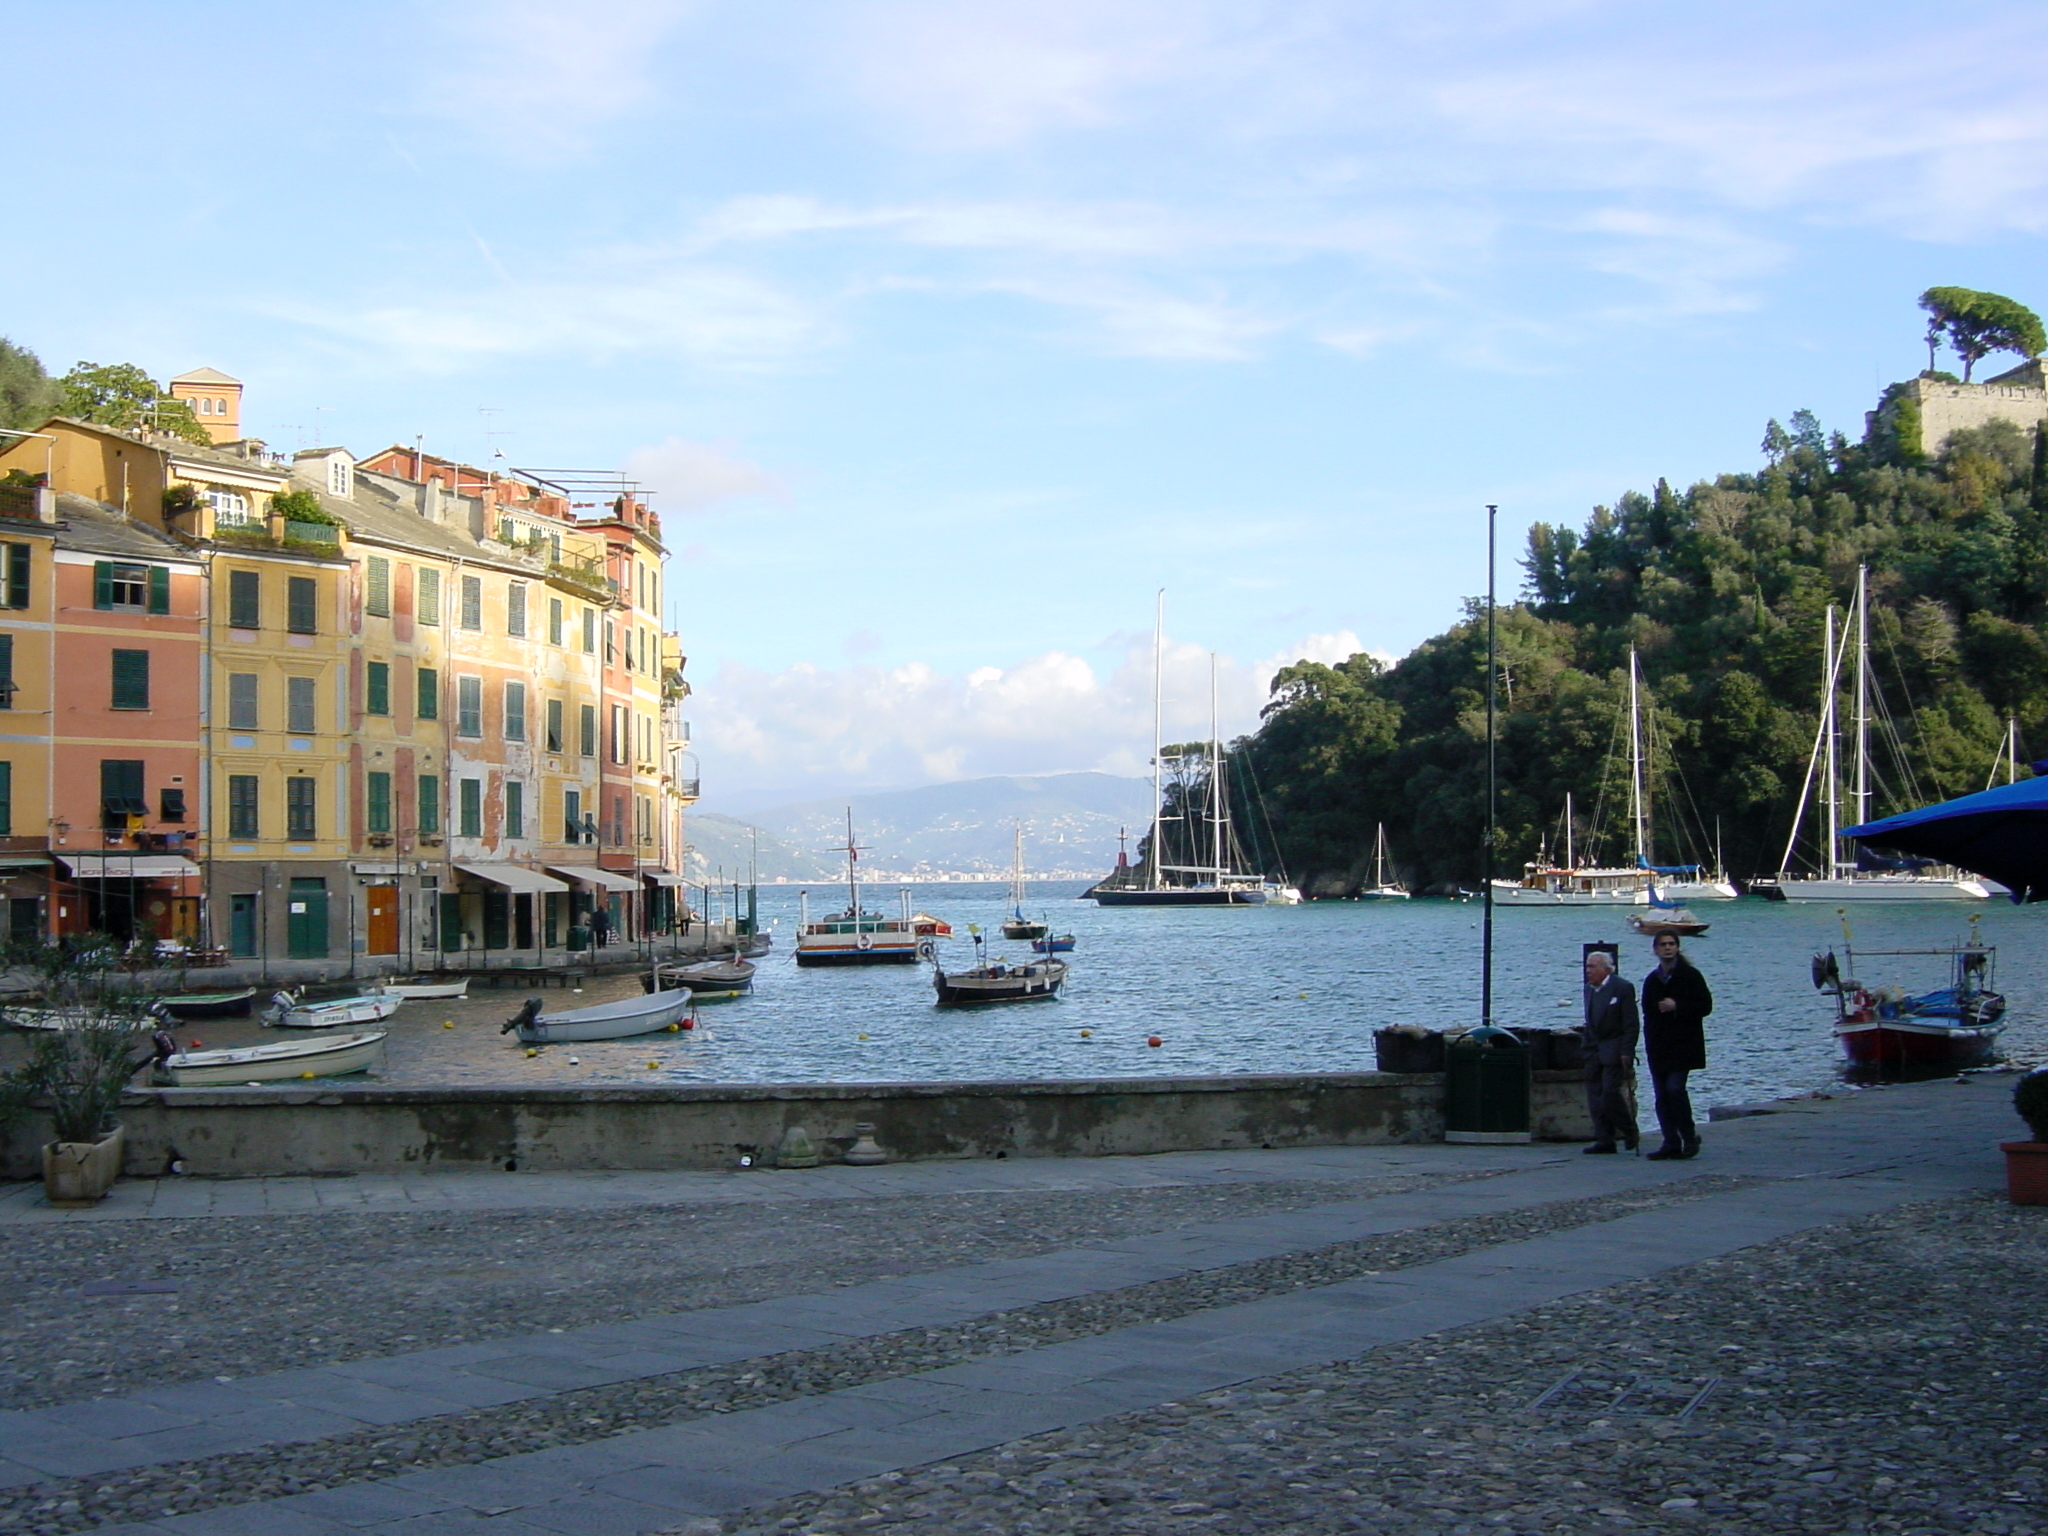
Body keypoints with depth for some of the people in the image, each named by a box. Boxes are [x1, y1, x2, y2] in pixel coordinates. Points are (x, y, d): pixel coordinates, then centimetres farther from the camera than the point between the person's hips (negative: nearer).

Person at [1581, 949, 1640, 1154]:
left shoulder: (1622, 988, -9)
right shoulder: (1589, 989, 13)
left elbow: (1631, 1024, -11)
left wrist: (1627, 1052, -17)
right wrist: (1587, 1049, 12)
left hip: (1614, 1050, -7)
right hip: (1594, 1051, 7)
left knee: (1610, 1091, -13)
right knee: (1595, 1095, 2)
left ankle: (1630, 1132, 5)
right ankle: (1604, 1139, 5)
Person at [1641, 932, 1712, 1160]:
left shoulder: (1690, 975, 0)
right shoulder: (1652, 980, 16)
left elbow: (1705, 1005, -5)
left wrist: (1677, 1007, -16)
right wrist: (1649, 1043, 10)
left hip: (1683, 1045, -5)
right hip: (1658, 1047, 5)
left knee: (1675, 1088, -17)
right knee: (1662, 1095, 2)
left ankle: (1690, 1137, -1)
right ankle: (1671, 1143, 6)